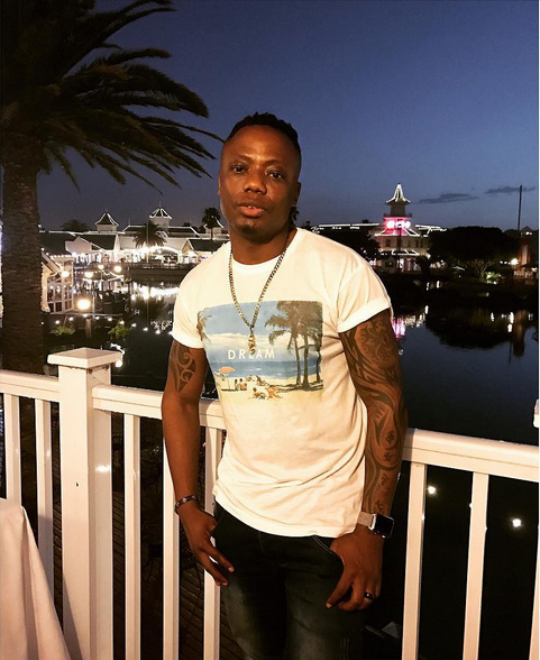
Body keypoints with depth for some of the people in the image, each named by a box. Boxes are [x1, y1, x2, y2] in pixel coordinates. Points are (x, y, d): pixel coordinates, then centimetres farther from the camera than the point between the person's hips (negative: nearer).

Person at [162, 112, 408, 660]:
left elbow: (385, 400, -15)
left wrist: (371, 527, -16)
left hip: (328, 526, -4)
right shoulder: (197, 287, -1)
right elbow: (180, 397, 8)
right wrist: (187, 506, 5)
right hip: (236, 516, 5)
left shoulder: (343, 273, -16)